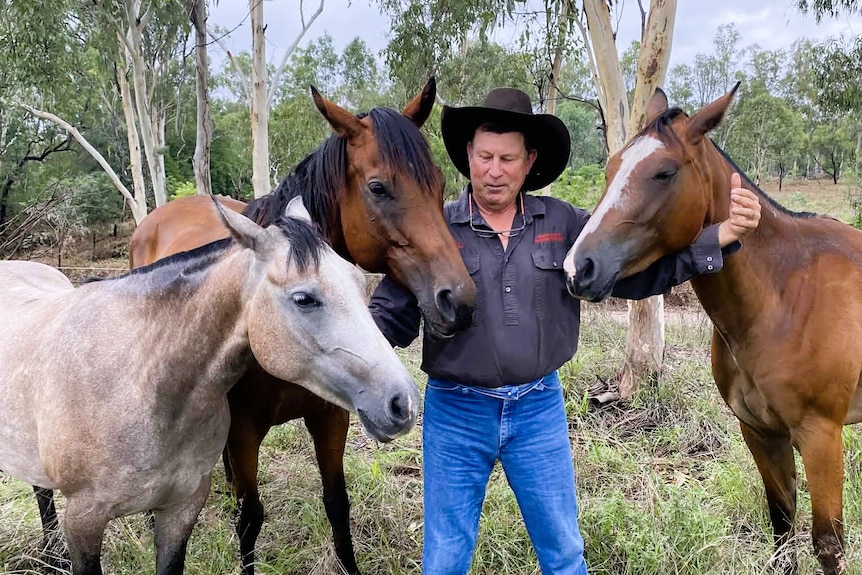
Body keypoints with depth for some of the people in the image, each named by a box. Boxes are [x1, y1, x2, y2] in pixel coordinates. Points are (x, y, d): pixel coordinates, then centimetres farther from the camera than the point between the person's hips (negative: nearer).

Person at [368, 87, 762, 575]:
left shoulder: (564, 225, 0)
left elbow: (639, 271, 0)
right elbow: (392, 316, -4)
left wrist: (719, 238, -12)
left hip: (540, 408, 2)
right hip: (456, 412, -1)